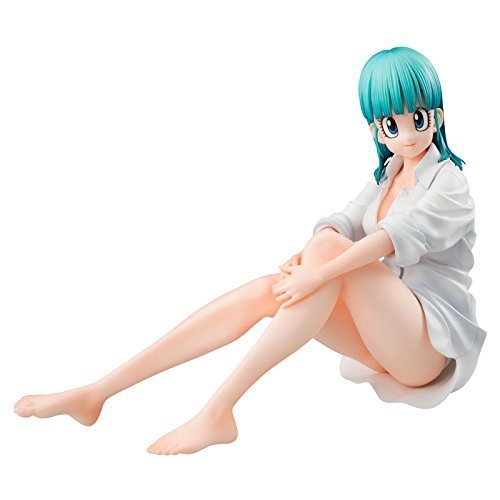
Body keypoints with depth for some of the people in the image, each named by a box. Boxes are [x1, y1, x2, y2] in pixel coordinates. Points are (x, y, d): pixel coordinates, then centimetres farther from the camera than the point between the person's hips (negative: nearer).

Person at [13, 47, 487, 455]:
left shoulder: (450, 182, -8)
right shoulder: (388, 174, 15)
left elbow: (401, 234, -27)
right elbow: (345, 219, -1)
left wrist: (319, 271, -37)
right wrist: (306, 256, -23)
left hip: (436, 341, -6)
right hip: (384, 333, 6)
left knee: (330, 249, -31)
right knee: (263, 292, -16)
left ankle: (218, 410, -35)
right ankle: (94, 394, -20)